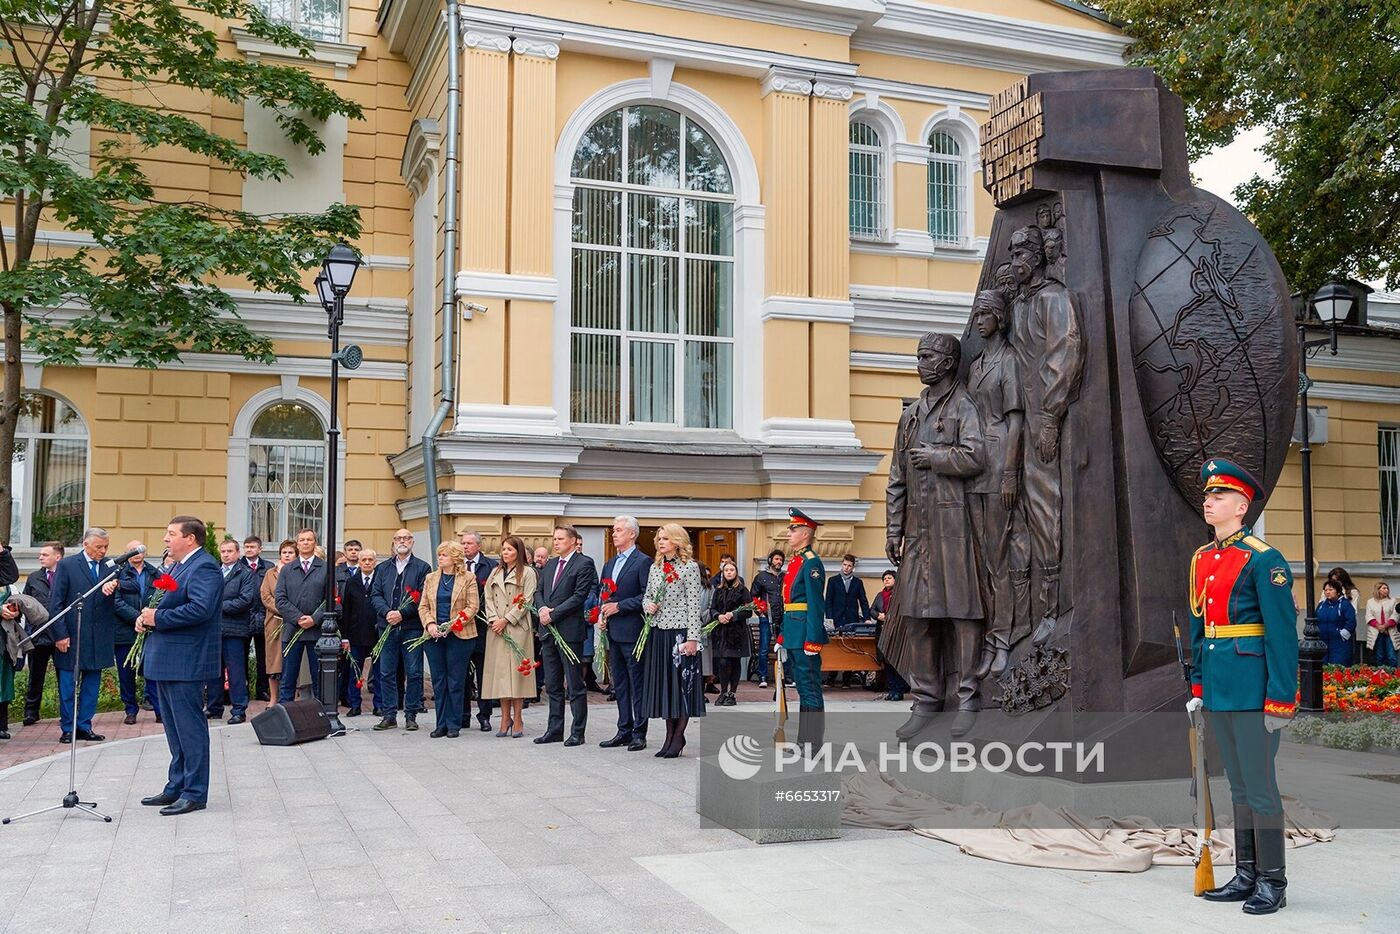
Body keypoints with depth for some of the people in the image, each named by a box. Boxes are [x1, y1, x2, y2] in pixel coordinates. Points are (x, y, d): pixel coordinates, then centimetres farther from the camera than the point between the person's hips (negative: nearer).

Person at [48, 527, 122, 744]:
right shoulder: (67, 565, -2)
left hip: (99, 637, 4)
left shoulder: (110, 566, 8)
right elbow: (55, 602, -4)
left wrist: (115, 584, -27)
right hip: (71, 636, -3)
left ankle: (84, 726, 18)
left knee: (92, 683, 9)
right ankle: (68, 729, 13)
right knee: (68, 684, 4)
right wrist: (60, 634, -10)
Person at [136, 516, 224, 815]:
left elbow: (200, 608, -28)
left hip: (186, 662, -11)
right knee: (175, 729, 17)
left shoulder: (204, 568, -15)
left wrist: (157, 618, -19)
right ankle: (177, 787, 27)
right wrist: (146, 616, 3)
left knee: (189, 726, -5)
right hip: (168, 661, 11)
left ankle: (194, 793, 1)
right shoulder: (178, 566, 18)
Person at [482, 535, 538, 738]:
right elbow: (489, 598, 12)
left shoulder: (527, 573, 1)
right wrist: (493, 619, -5)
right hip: (496, 629, 5)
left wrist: (506, 620, -11)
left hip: (517, 628, -5)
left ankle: (517, 720, -1)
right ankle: (505, 718, 8)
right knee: (500, 671, 2)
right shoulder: (495, 572, 17)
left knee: (516, 670, -6)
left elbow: (526, 601, -6)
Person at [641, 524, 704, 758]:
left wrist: (692, 638, -15)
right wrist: (647, 605, -3)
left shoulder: (689, 567, -6)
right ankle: (670, 735, 17)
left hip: (680, 633, -6)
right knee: (662, 683, 8)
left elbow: (694, 605, -10)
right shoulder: (655, 567, 12)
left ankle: (678, 738, 7)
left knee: (682, 683, -1)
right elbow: (647, 596, 21)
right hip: (657, 633, 6)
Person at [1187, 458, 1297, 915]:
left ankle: (1272, 883, 10)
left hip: (1253, 690, -8)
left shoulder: (1263, 560, -11)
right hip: (1218, 693, 8)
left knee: (1259, 786, -1)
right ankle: (1246, 876, 23)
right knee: (1239, 786, 14)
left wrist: (1280, 701, -17)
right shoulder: (1202, 559, 12)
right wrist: (1198, 687, 14)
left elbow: (1283, 635, -15)